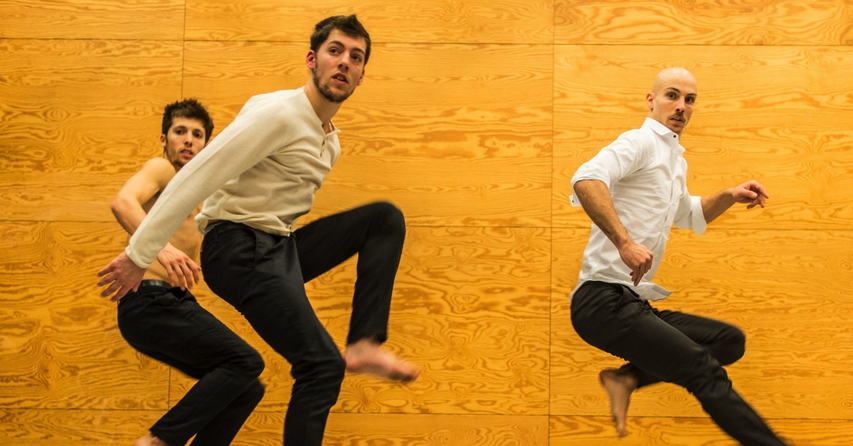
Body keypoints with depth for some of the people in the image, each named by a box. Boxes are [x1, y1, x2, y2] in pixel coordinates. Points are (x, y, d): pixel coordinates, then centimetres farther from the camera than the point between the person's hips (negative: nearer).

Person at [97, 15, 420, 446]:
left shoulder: (330, 140, 14)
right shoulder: (278, 114, -15)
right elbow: (195, 178, -19)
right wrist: (138, 254, -20)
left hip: (281, 248, 9)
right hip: (240, 249, -9)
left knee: (385, 218, 3)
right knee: (322, 364, -15)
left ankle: (363, 343, -9)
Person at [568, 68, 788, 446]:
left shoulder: (675, 160, 22)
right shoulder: (641, 142, -7)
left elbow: (688, 215, 40)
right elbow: (586, 179, -27)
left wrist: (730, 197, 22)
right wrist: (624, 242, -33)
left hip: (631, 303, 10)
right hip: (604, 300, -10)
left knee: (730, 341, 7)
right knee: (705, 371, -17)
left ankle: (628, 377, -1)